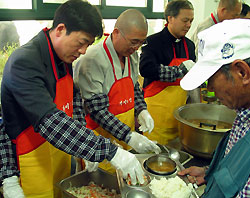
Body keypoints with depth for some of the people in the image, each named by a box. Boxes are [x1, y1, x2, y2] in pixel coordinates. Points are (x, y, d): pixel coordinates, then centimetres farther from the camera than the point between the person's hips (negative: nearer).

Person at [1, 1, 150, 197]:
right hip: (33, 157, -7)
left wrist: (83, 141, -1)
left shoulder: (64, 56, 1)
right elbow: (49, 122, -35)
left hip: (60, 146, 7)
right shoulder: (24, 62, -27)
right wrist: (110, 152, -37)